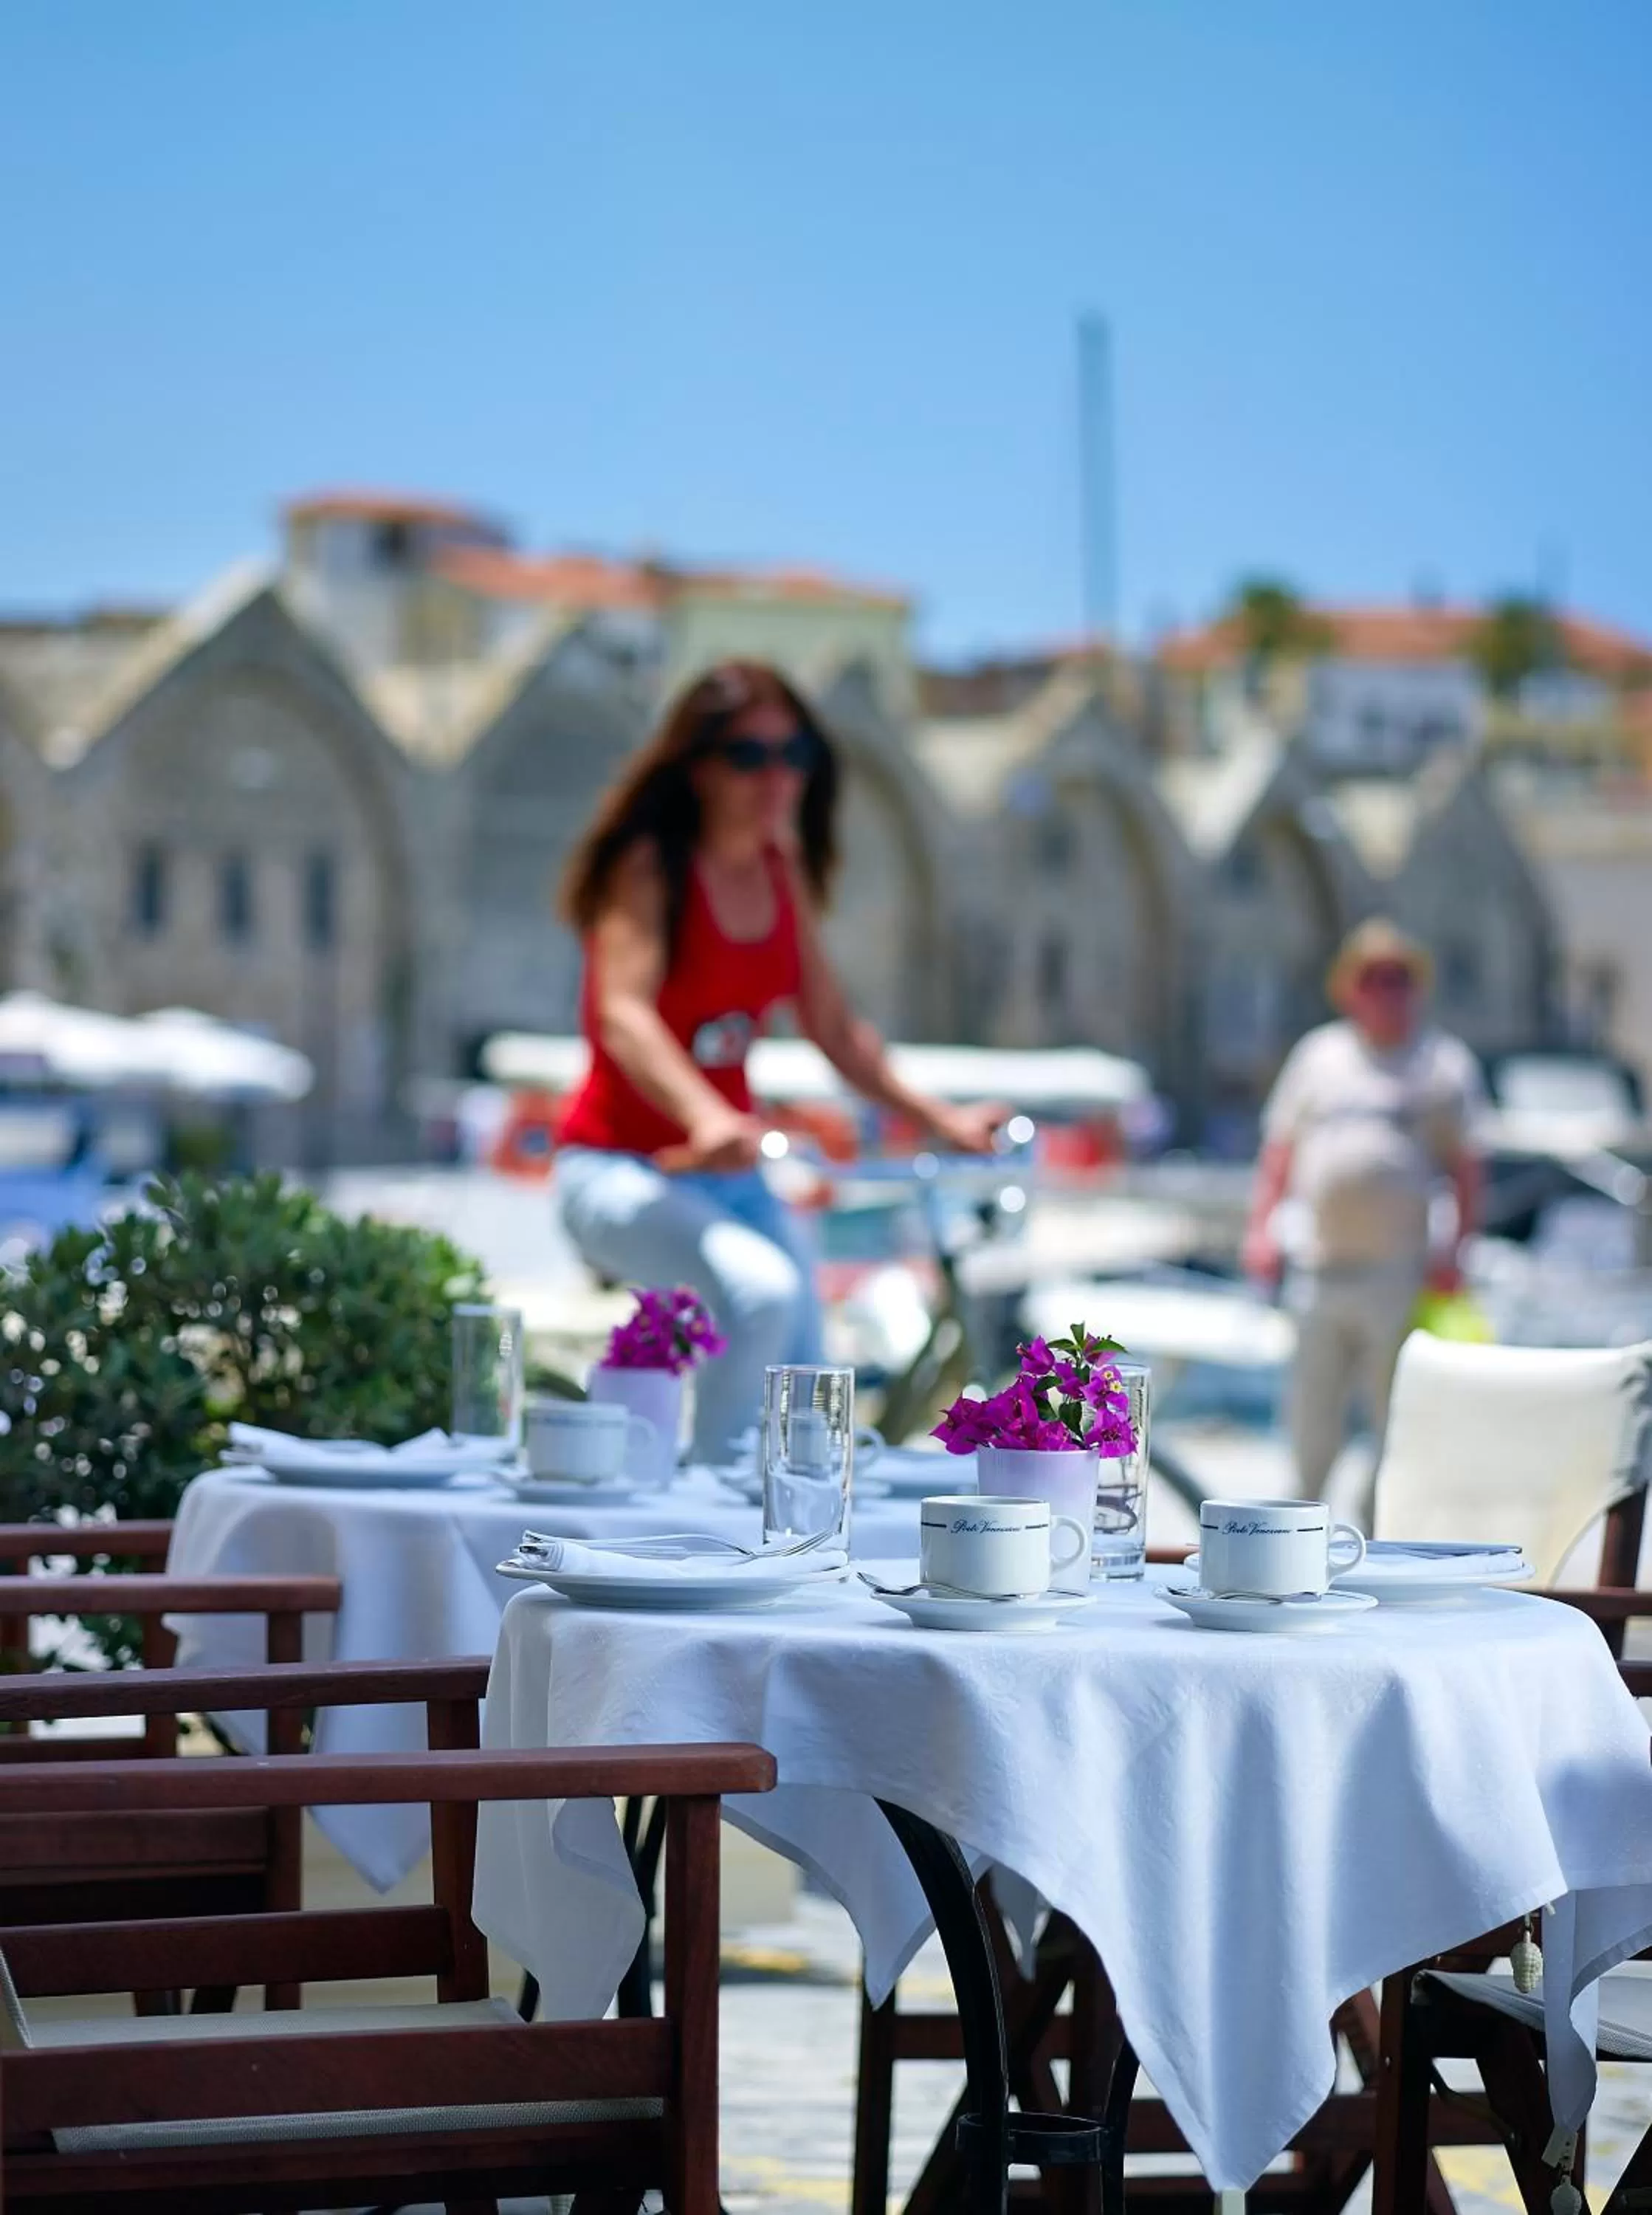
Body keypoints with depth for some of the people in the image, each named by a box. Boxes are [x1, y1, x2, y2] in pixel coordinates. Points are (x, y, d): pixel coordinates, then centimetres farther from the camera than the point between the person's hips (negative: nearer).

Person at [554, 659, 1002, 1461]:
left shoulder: (785, 876, 6)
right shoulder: (649, 868, -15)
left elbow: (831, 1028, 14)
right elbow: (624, 1014, -31)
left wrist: (936, 1116, 4)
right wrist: (705, 1118, -48)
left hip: (734, 1177, 7)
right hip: (621, 1169, -7)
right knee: (760, 1291, -34)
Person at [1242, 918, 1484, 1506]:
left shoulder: (1446, 1063, 7)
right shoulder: (1318, 1054, 15)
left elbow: (1465, 1167, 3)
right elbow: (1279, 1151, 17)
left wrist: (1454, 1246, -8)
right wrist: (1261, 1228, 7)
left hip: (1399, 1270, -3)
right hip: (1319, 1267, 3)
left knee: (1396, 1411, -2)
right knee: (1312, 1414, 8)